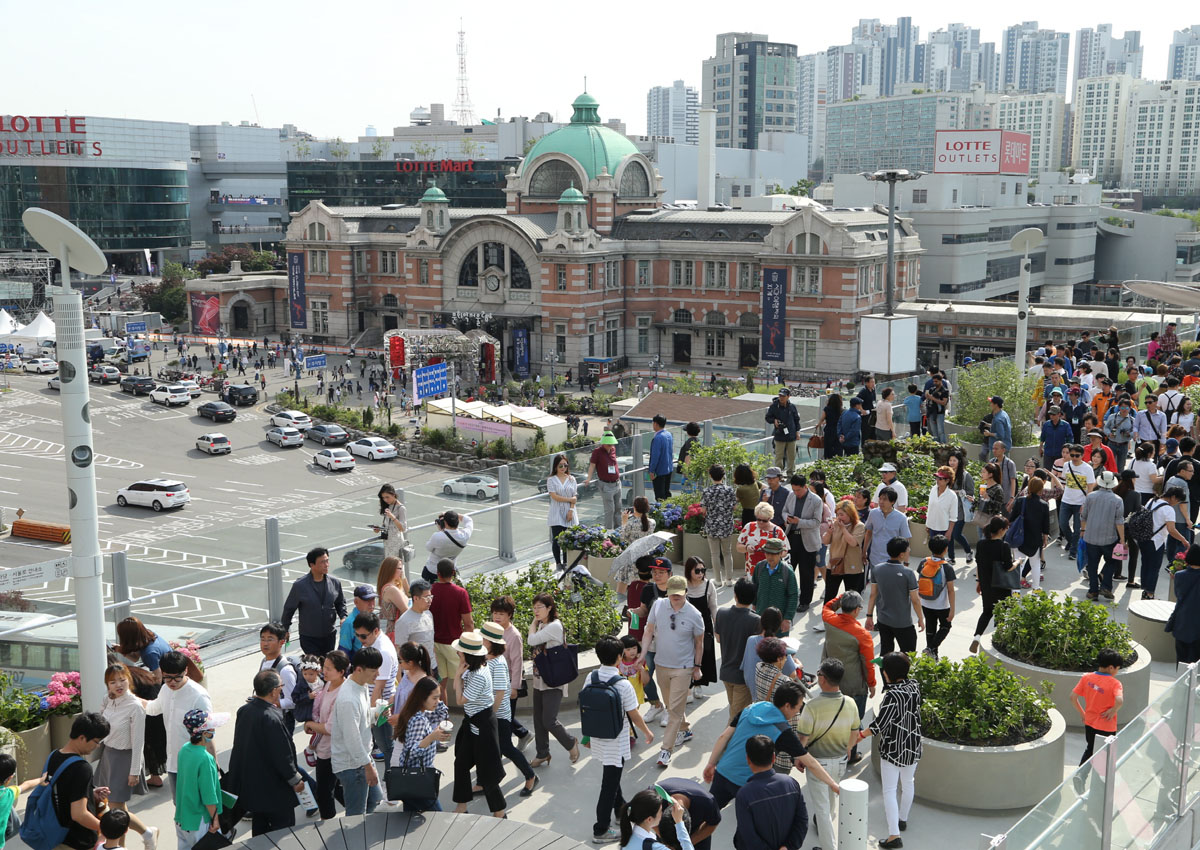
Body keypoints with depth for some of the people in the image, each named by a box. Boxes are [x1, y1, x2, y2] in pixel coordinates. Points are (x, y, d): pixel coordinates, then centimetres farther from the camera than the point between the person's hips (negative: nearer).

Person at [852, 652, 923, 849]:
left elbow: (880, 722, -22)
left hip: (892, 748, -7)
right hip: (912, 745, 7)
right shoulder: (914, 685, -7)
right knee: (907, 784, 24)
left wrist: (862, 735, -10)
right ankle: (902, 819, 43)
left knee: (889, 790, 0)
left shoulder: (892, 695, -26)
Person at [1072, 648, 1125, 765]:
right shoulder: (1114, 683, -19)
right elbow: (1119, 701, -36)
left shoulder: (1086, 678, -5)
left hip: (1089, 724, 5)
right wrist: (1113, 711, -17)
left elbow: (1073, 697, -3)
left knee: (1090, 749, 28)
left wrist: (1081, 713, 11)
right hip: (1106, 728, -4)